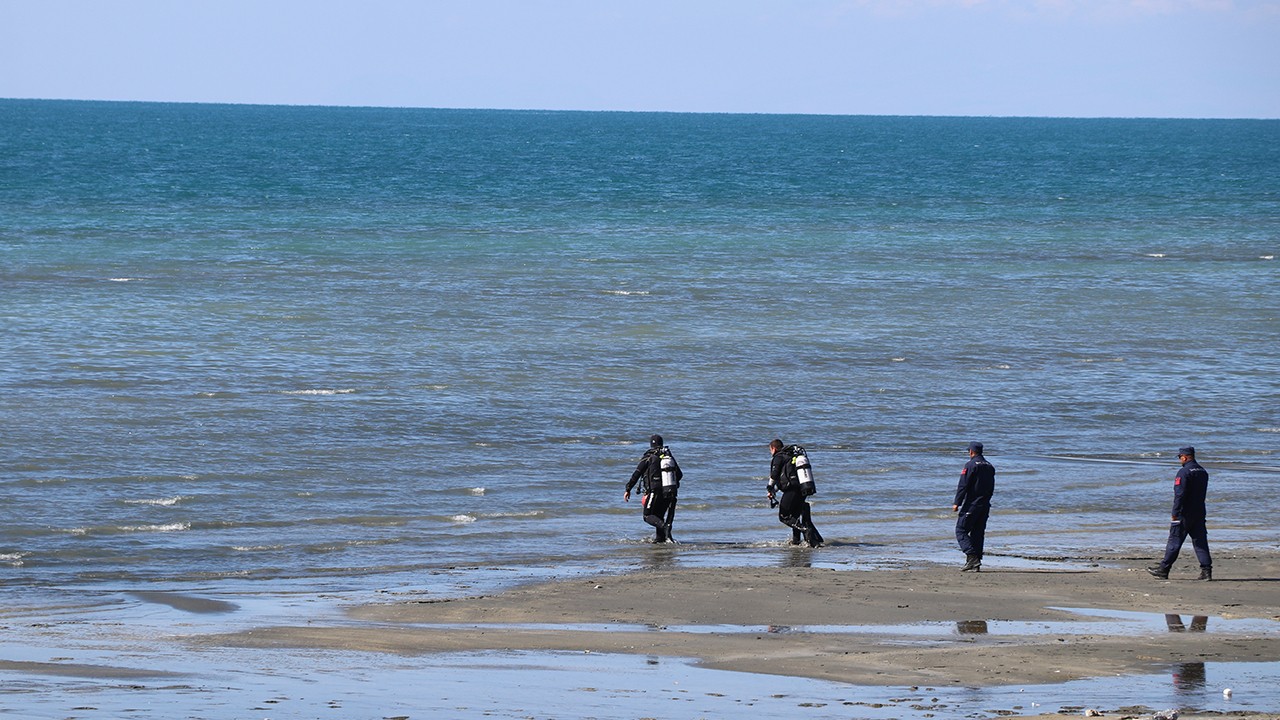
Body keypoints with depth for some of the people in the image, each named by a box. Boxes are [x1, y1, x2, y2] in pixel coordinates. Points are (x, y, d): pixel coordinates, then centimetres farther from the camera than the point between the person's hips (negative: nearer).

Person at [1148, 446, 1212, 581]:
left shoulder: (1184, 472, -14)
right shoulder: (1203, 472, 12)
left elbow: (1179, 494, -19)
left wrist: (1175, 513, -15)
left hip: (1184, 514, -7)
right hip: (1199, 513, 7)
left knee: (1174, 542, 0)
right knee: (1200, 542, 5)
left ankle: (1163, 569, 7)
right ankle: (1206, 570, -3)